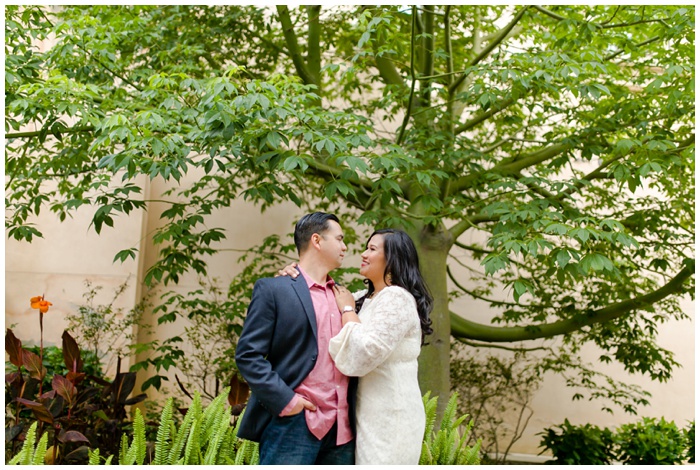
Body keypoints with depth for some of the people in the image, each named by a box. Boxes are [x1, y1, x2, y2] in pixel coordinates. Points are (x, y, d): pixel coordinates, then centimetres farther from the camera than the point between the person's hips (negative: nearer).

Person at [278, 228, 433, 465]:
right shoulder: (365, 298, 12)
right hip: (374, 414, 9)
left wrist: (348, 309, -11)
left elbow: (364, 354, -25)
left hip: (390, 417, -9)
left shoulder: (397, 298, -15)